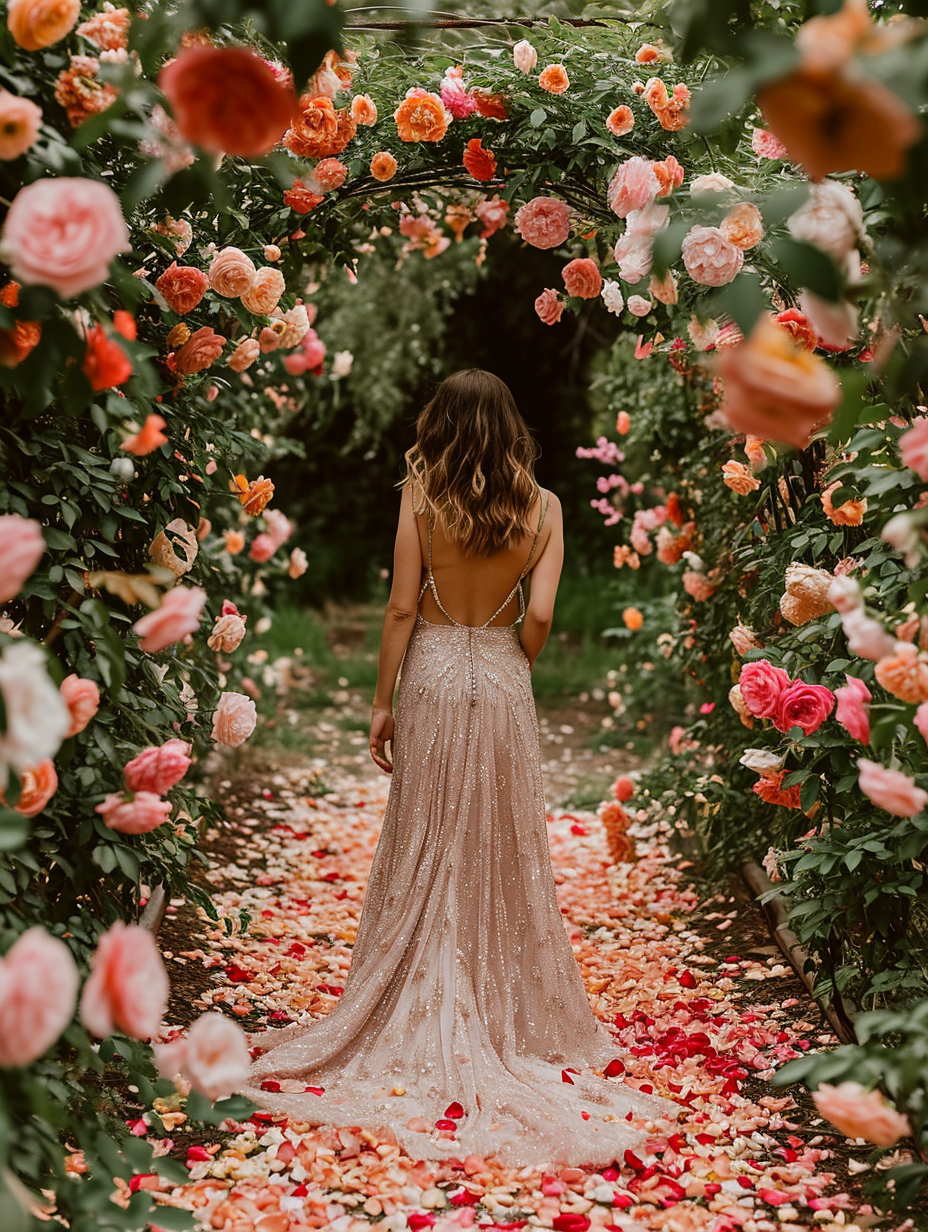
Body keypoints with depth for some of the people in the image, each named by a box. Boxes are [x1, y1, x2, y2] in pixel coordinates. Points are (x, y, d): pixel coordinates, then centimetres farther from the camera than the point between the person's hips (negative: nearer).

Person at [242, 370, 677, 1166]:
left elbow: (402, 608, -8)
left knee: (425, 849, 10)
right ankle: (512, 1016, 22)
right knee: (504, 852, 13)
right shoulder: (542, 507, -3)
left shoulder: (421, 497, -7)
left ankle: (424, 1020, 17)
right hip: (503, 680, 1)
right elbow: (539, 616, -9)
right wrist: (511, 672, 10)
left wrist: (382, 700, -1)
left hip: (432, 675, -1)